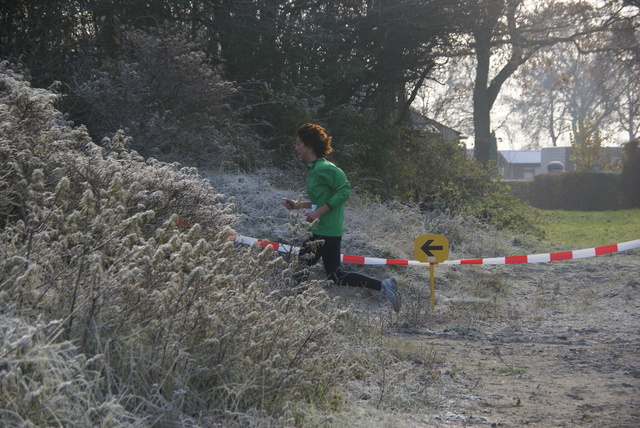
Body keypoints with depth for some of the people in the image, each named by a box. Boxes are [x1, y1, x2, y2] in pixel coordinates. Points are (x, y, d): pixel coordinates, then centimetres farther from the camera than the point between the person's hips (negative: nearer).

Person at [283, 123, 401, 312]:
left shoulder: (323, 168, -16)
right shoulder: (314, 168, 14)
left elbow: (344, 189, -23)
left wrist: (319, 211, -23)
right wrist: (298, 205, 16)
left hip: (324, 231, -10)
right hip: (331, 231, 10)